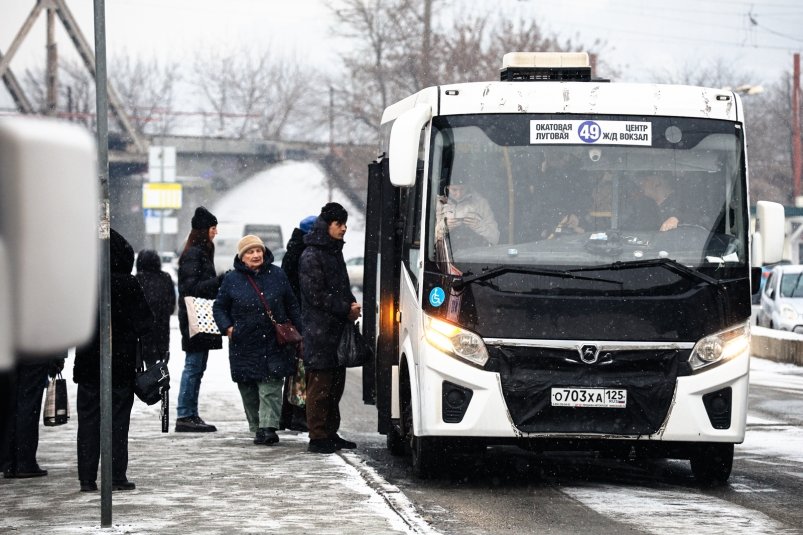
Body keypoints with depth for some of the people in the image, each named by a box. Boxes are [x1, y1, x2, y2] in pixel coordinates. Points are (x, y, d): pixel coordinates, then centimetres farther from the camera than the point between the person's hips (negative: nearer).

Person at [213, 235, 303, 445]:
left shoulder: (277, 275, 6)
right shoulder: (232, 279, 3)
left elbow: (292, 306, 14)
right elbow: (219, 307, 12)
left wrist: (298, 332, 10)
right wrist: (227, 327, -5)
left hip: (273, 342, -1)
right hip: (244, 344, 1)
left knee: (270, 388, -10)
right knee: (248, 389, 5)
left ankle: (268, 427, -15)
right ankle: (257, 427, 17)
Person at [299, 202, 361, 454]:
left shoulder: (334, 252, 17)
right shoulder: (311, 256, -11)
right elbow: (316, 295, -16)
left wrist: (352, 305, 4)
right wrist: (346, 309, -14)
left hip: (337, 329, 9)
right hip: (319, 332, -9)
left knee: (336, 385, 12)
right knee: (320, 386, -6)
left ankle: (331, 433, 20)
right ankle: (317, 437, -3)